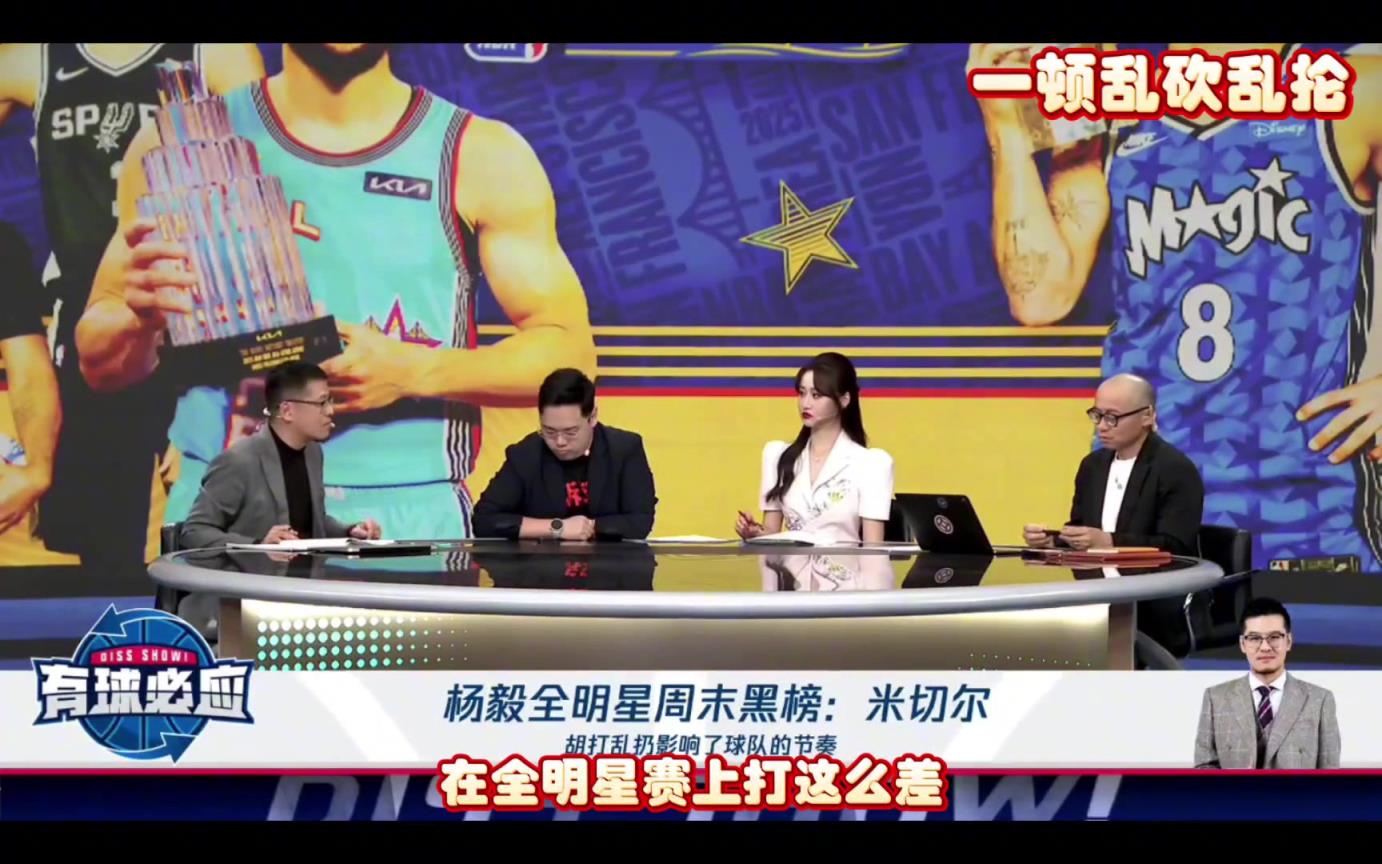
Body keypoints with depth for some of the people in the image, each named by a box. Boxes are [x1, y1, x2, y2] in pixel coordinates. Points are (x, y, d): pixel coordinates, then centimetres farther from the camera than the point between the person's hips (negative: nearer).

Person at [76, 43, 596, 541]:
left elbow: (569, 352, 3)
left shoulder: (484, 157, 5)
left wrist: (415, 372, -13)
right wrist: (140, 318, -12)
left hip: (409, 526, -1)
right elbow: (100, 363, 12)